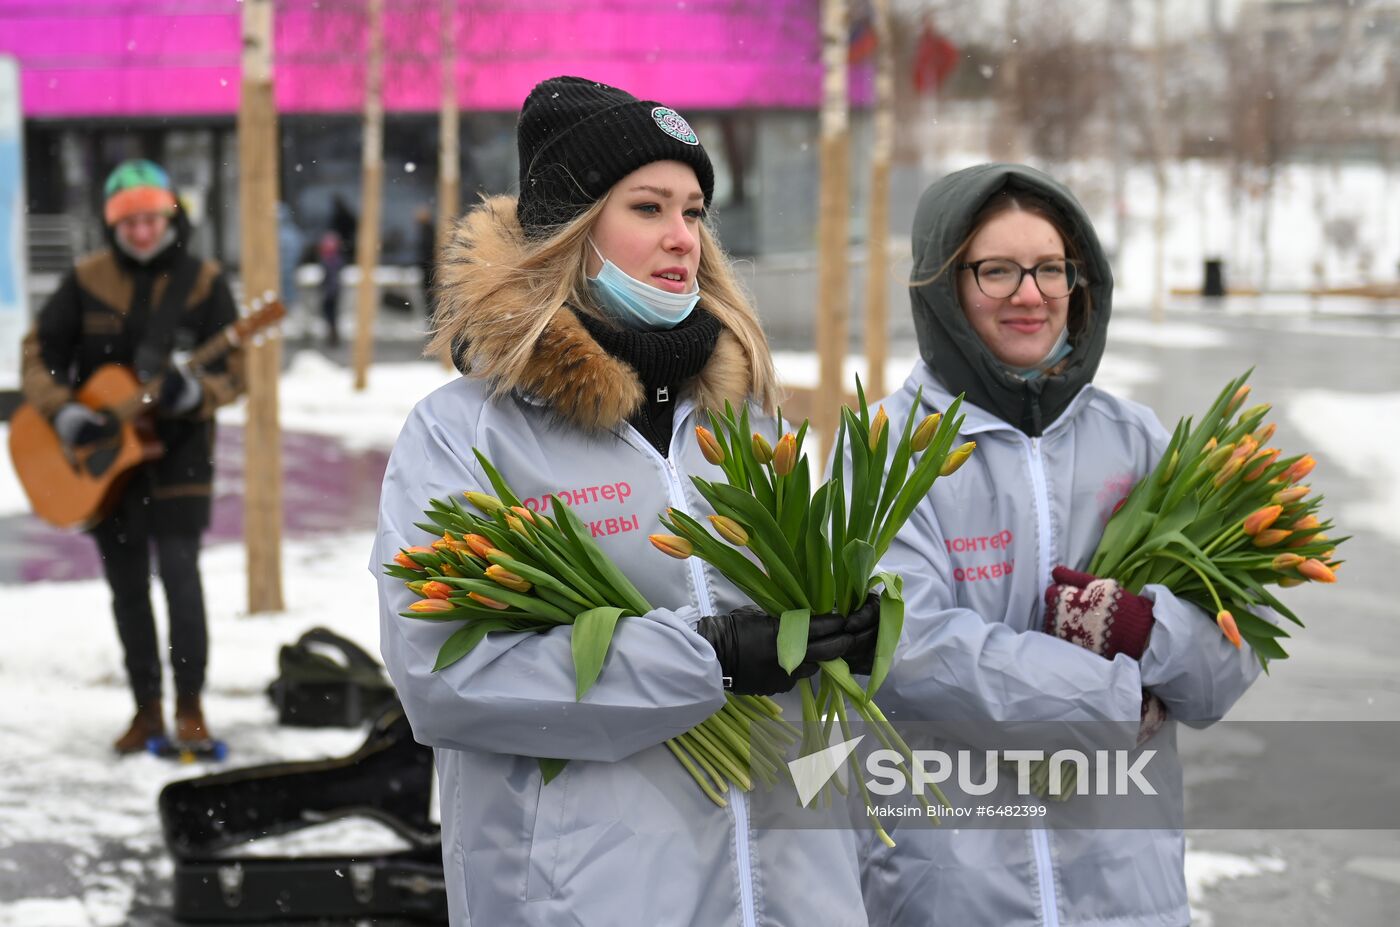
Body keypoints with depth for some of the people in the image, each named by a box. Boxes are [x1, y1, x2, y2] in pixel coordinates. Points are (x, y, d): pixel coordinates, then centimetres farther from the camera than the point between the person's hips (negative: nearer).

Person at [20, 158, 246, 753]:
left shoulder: (203, 283, -4)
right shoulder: (87, 280, 0)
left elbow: (234, 372, -4)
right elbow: (39, 354, 4)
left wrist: (192, 390, -25)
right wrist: (63, 413, -12)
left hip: (178, 452, -2)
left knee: (180, 574, -11)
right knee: (127, 586, 8)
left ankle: (190, 705, 2)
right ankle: (146, 709, 19)